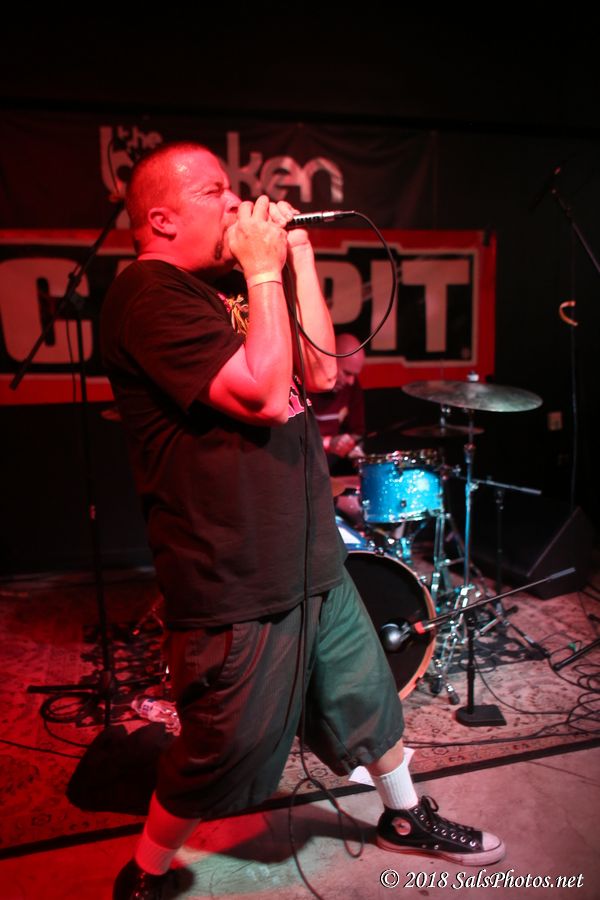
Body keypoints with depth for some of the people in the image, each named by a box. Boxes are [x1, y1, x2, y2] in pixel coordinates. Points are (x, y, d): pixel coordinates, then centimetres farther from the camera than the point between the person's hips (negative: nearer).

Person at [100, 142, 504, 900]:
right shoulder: (148, 295, -16)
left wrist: (299, 259, 5)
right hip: (236, 585, -9)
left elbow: (319, 373, 10)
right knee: (220, 759, 10)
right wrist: (265, 271, -16)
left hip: (312, 559, 9)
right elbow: (262, 394, -26)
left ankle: (406, 817, 50)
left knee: (366, 691, 25)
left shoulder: (220, 287, 13)